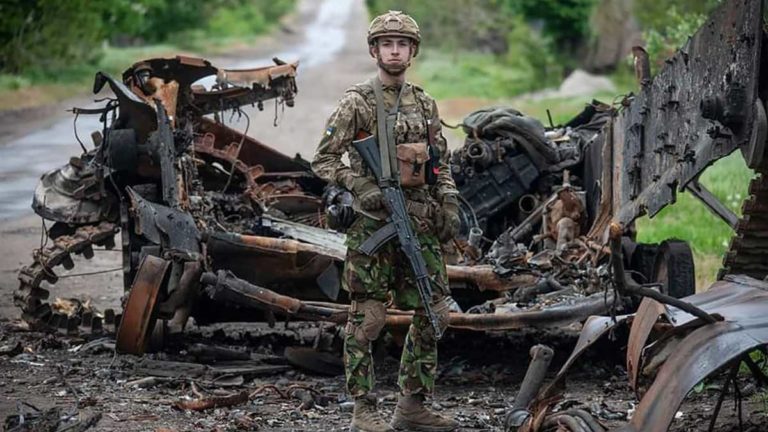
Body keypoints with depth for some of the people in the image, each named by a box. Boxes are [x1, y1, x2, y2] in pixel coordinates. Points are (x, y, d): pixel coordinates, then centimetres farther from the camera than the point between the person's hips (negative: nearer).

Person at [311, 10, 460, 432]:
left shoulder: (424, 103, 13)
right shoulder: (356, 102, -4)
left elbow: (441, 162, 19)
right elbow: (323, 159, -5)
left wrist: (449, 206, 7)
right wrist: (362, 187, -17)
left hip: (421, 223, 6)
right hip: (373, 223, -6)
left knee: (433, 313, 6)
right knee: (366, 319, -3)